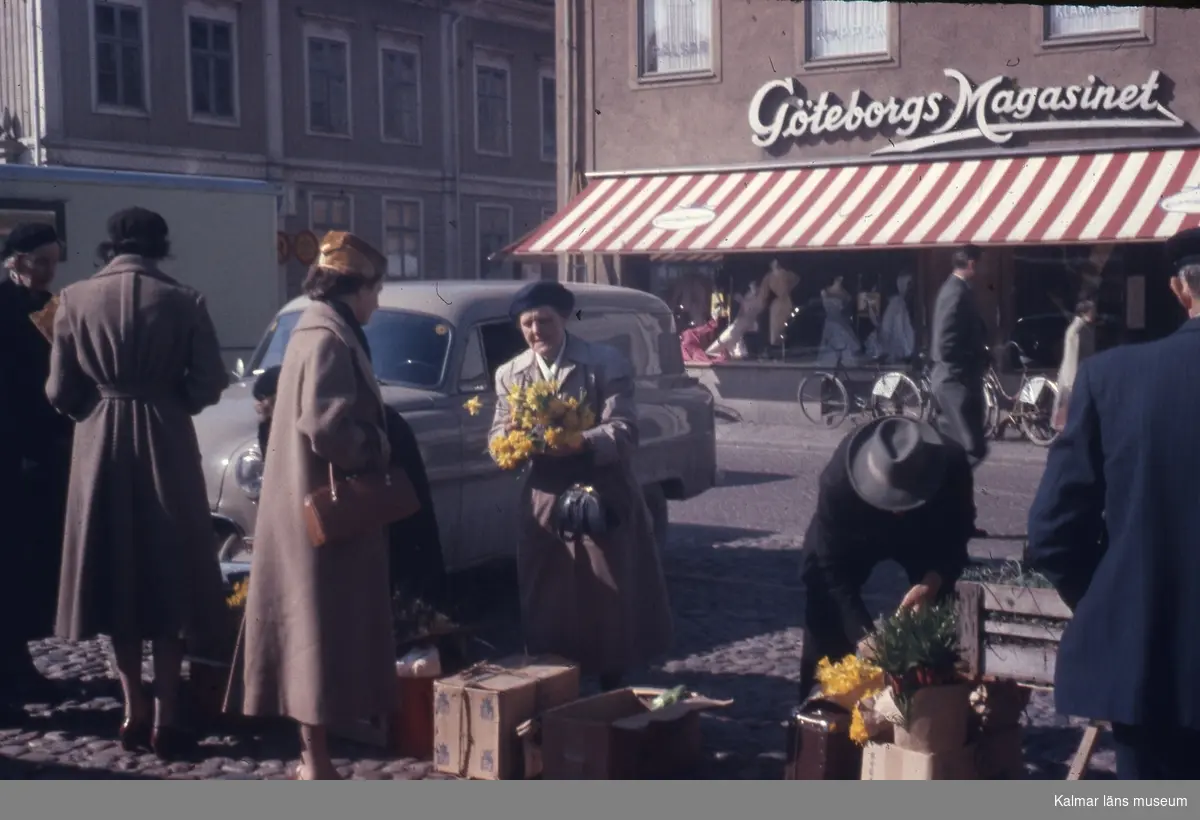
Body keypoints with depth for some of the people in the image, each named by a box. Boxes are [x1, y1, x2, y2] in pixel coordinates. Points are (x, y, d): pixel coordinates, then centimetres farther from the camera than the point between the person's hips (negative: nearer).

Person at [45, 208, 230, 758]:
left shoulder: (75, 299, -1)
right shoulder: (183, 301, -6)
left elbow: (60, 391, 0)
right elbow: (207, 386, -6)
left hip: (99, 447, 2)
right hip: (166, 445, -1)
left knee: (115, 575, 12)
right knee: (169, 577, 6)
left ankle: (134, 711, 17)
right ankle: (166, 717, 6)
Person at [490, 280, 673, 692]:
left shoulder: (607, 363, -2)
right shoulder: (510, 374, 8)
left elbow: (624, 431, -13)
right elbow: (498, 439, 1)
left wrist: (580, 443, -32)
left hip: (604, 501, -2)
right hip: (545, 506, 3)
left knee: (609, 604, 6)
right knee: (548, 608, 5)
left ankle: (611, 692, 21)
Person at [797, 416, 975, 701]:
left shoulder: (952, 466, -38)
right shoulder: (838, 479, -42)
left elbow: (958, 535, -20)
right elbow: (833, 565, -33)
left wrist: (934, 580, -38)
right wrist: (863, 635, -40)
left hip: (925, 534, 1)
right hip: (854, 536, -1)